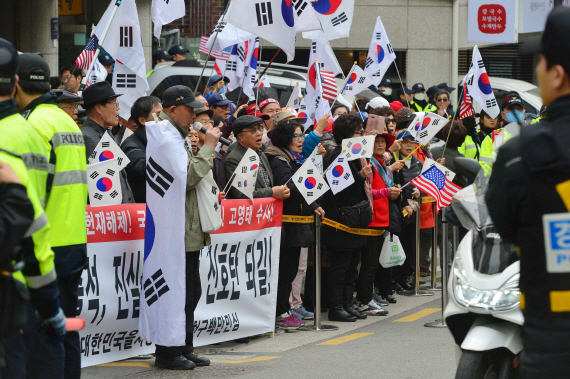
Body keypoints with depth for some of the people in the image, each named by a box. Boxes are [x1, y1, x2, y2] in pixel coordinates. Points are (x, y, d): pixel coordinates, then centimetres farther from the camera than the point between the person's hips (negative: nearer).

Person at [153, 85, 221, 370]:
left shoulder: (176, 135, 20)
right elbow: (187, 177, -22)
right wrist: (208, 146, -15)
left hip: (188, 231, 11)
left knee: (190, 292, 14)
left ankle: (184, 349, 21)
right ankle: (167, 354, -1)